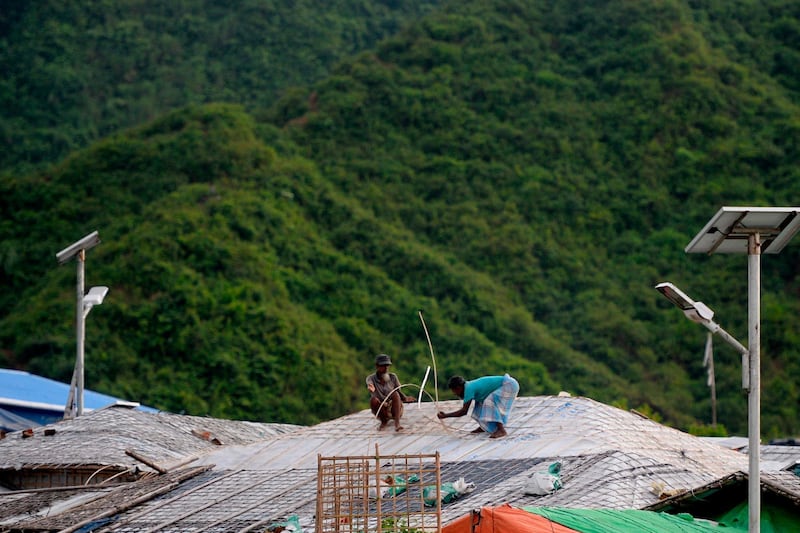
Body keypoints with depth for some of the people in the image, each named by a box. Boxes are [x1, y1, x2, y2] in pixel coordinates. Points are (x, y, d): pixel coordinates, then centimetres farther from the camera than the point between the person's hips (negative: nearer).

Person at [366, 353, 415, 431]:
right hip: (381, 412, 0)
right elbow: (370, 384, -29)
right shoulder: (371, 378, -6)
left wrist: (405, 399, -24)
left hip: (395, 410, 0)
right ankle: (384, 421, -8)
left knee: (395, 394, -30)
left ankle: (397, 423, -43)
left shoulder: (393, 377, -1)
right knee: (373, 399, -31)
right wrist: (371, 388, -55)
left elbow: (399, 392, -1)